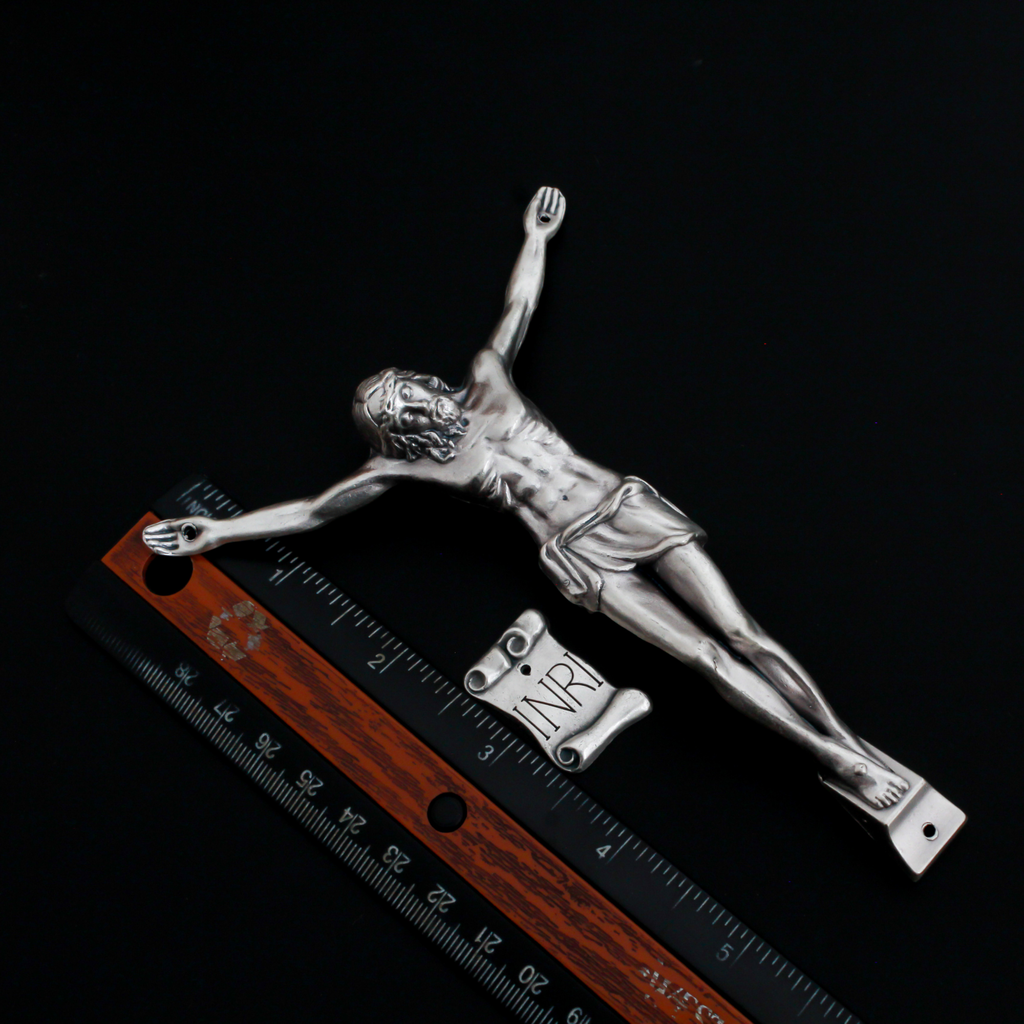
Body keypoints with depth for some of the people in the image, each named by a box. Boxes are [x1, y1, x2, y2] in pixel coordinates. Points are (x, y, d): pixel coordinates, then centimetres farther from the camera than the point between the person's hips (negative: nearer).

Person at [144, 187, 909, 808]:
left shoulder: (487, 384, 13)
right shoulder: (406, 466, 6)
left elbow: (518, 309, 25)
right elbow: (316, 510, 7)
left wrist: (536, 240, 32)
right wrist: (220, 531, 8)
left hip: (631, 508, 3)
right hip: (583, 557, -3)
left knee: (744, 636, -6)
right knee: (706, 657, -16)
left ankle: (854, 744, -4)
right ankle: (836, 759, -16)